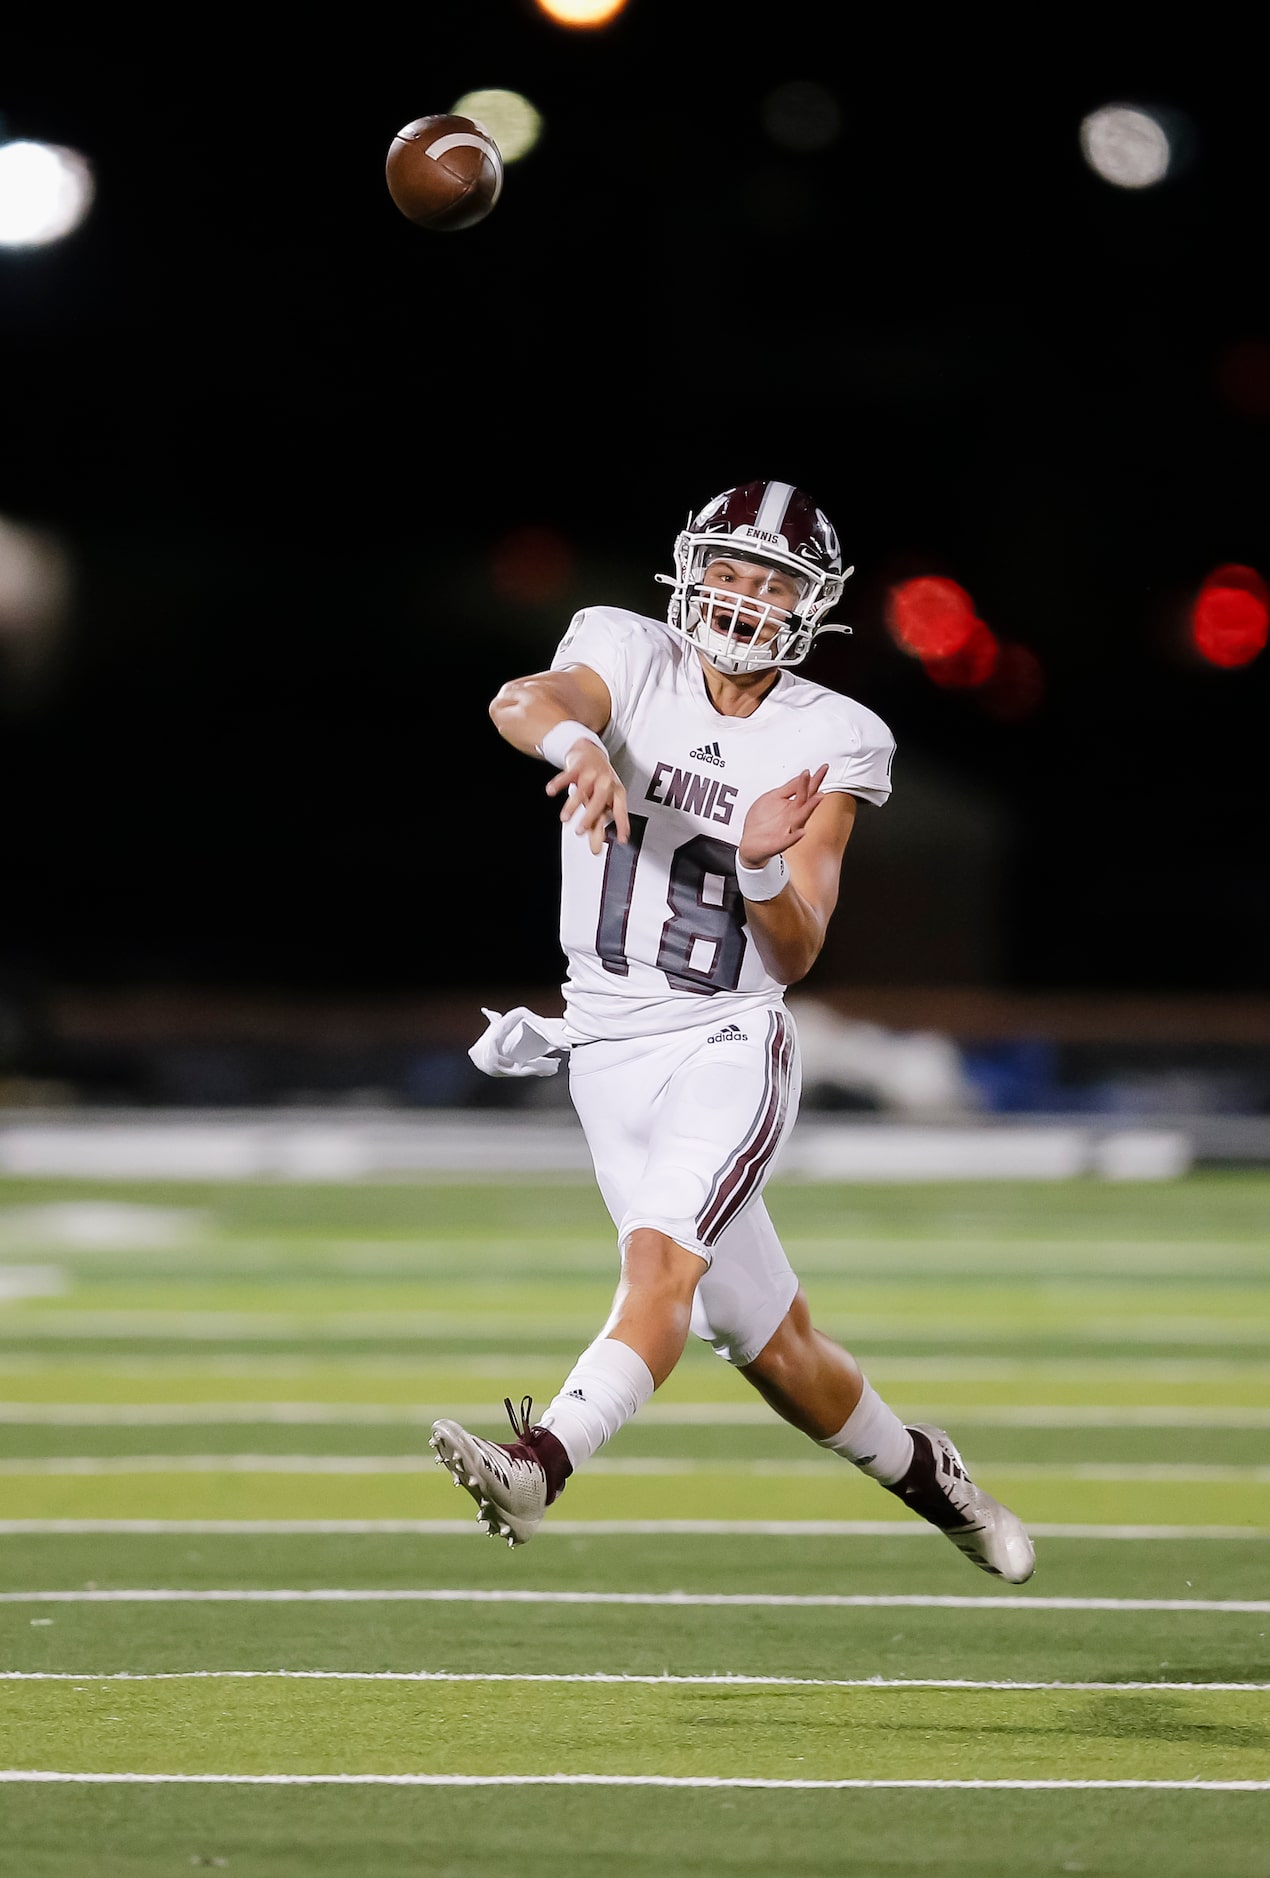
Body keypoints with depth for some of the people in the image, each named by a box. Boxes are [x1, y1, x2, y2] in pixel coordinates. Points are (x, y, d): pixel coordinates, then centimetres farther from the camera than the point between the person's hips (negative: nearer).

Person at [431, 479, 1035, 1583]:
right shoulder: (636, 663, -2)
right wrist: (577, 741, -49)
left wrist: (763, 868, -29)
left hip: (729, 1047, -2)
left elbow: (795, 957, -8)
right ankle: (927, 1474, 32)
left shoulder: (825, 744, -3)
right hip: (611, 1053, 2)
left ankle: (540, 1467, -45)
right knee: (767, 1344, 10)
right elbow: (522, 702, -26)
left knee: (663, 1261, -28)